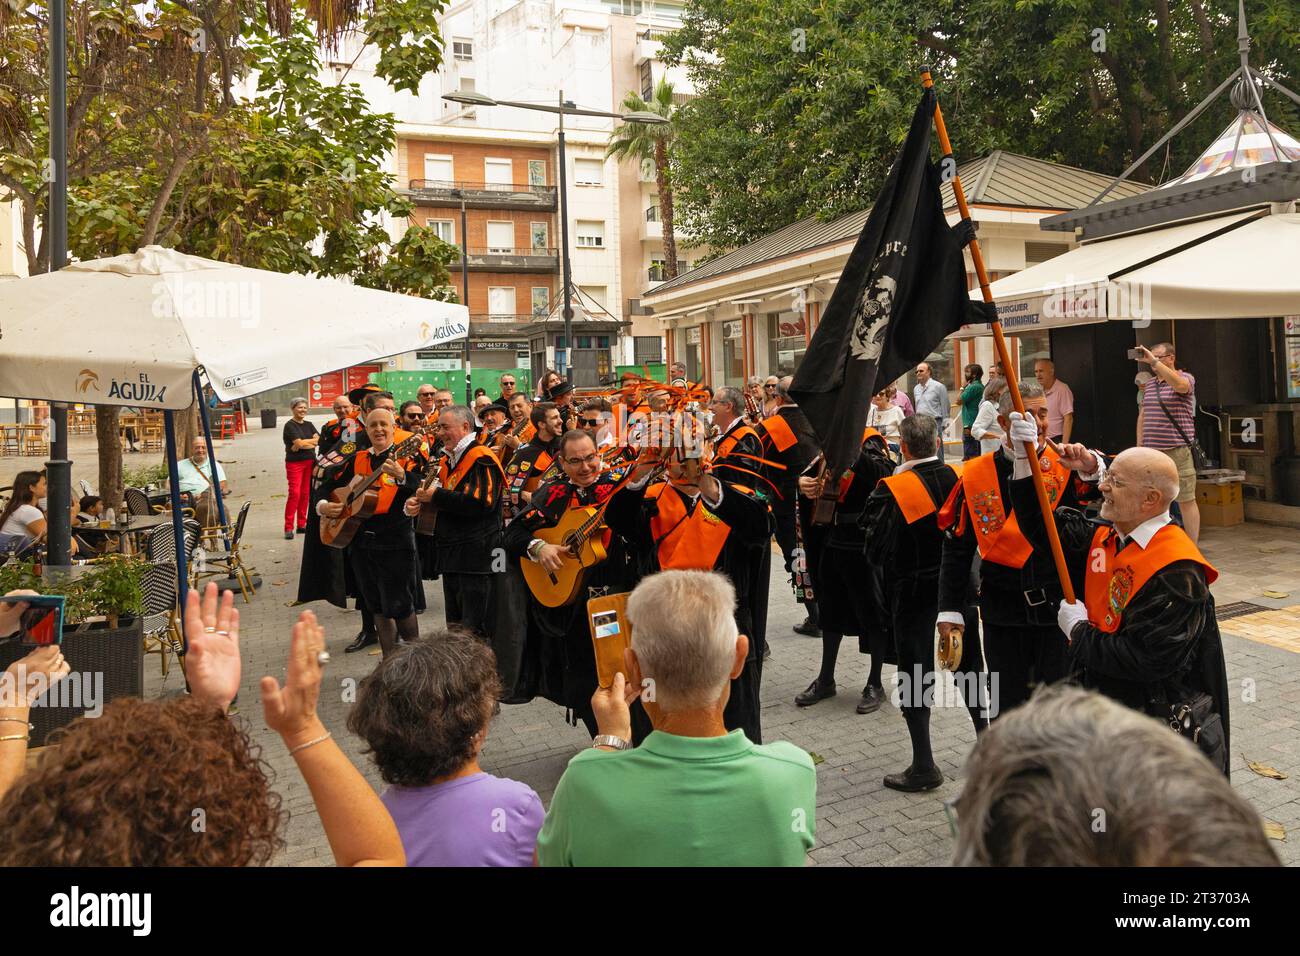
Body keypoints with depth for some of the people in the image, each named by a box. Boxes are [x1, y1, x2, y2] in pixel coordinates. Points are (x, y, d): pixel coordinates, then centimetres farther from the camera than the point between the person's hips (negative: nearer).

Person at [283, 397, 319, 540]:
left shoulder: (309, 425, 14)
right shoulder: (290, 425, -5)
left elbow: (318, 441, 0)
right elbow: (299, 442, -16)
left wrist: (302, 444, -12)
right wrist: (312, 440, -3)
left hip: (310, 462, 6)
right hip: (294, 463, -6)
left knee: (305, 493, 6)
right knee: (294, 493, -11)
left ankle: (301, 525, 14)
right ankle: (288, 527, -8)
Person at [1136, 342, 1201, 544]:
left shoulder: (1186, 378, -2)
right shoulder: (1149, 384, 16)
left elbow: (1180, 384, -28)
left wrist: (1154, 361, -29)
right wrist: (1140, 446, 12)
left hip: (1178, 451, -6)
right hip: (1151, 452, 6)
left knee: (1186, 501, -1)